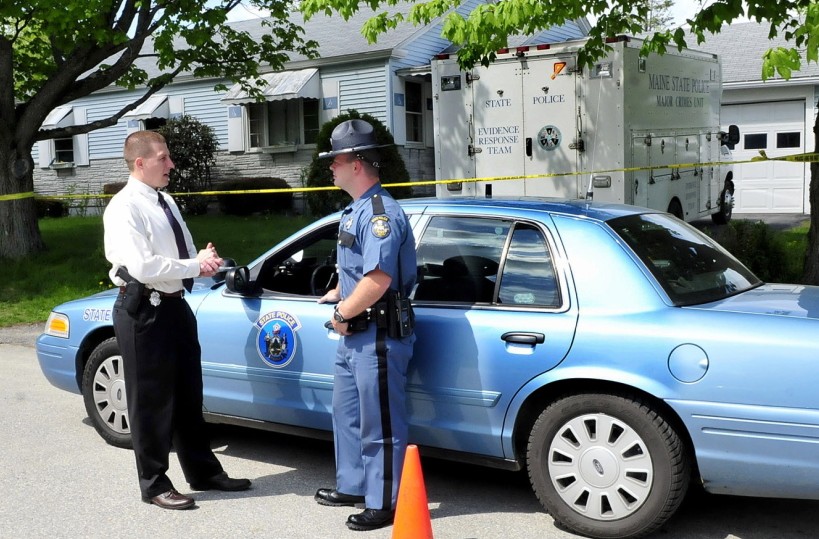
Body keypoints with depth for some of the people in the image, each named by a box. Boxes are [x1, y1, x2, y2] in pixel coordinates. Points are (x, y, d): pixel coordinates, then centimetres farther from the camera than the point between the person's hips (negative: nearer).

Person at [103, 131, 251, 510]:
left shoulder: (166, 202, 11)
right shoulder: (125, 208, -15)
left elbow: (183, 255, 17)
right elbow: (143, 267, -25)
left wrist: (204, 261, -6)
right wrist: (195, 266, -17)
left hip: (175, 306, 9)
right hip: (144, 312, -9)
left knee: (188, 396, 17)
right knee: (151, 401, 3)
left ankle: (203, 472, 30)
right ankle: (154, 484, 17)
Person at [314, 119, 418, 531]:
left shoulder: (380, 212, -20)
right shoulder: (357, 209, 14)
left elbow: (379, 279, -29)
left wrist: (343, 315, -18)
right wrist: (339, 295, 18)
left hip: (378, 335, -11)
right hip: (354, 334, 11)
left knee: (380, 424, 0)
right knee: (347, 412, 22)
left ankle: (384, 504, 11)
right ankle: (352, 486, 37)